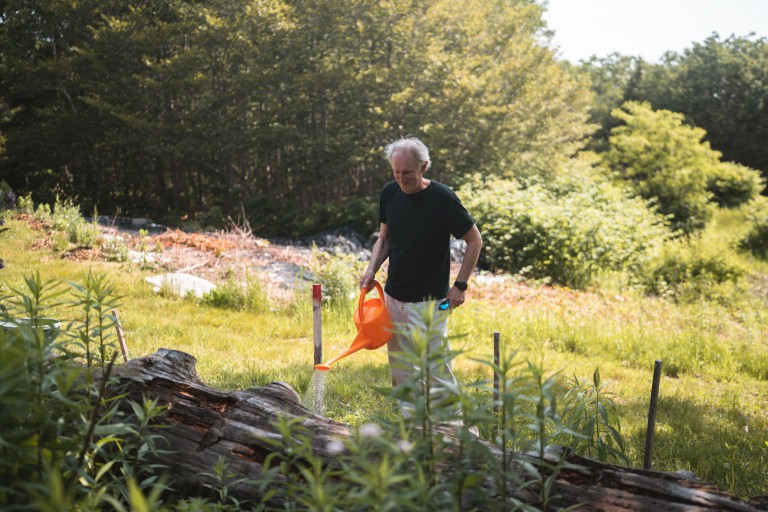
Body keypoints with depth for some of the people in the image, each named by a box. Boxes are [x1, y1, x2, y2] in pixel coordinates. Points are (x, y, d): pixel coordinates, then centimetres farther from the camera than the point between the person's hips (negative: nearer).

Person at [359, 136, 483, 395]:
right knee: (400, 369, 12)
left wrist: (460, 285, -11)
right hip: (393, 296, 6)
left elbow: (474, 240, -6)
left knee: (436, 368, -7)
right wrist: (371, 270, -3)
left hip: (430, 302, -6)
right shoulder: (390, 192, 1)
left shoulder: (442, 198, -15)